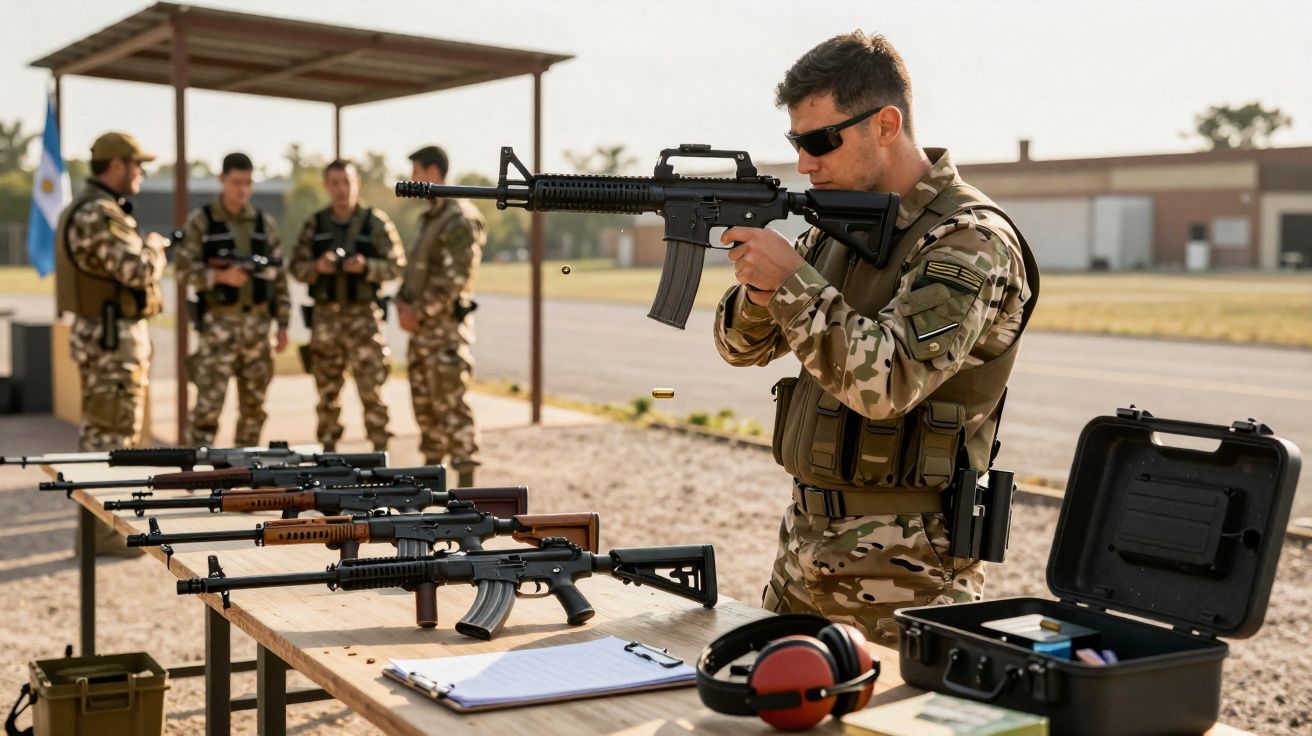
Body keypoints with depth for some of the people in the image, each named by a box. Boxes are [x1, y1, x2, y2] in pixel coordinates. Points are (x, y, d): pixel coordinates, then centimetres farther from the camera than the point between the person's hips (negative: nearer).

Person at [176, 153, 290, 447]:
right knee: (209, 403, -7)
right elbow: (185, 268, -7)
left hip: (257, 322, 4)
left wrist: (283, 323, 6)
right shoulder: (200, 221, -1)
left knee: (254, 404, 9)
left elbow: (279, 274, 11)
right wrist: (220, 276, -22)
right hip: (218, 323, -4)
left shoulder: (265, 223, 10)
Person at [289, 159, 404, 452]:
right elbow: (296, 267, 8)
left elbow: (396, 265, 0)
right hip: (325, 315, 3)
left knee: (371, 388, -5)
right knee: (327, 390, 8)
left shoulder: (375, 222, 2)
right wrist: (316, 266, -13)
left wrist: (366, 266, -17)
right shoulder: (314, 224, 9)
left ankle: (379, 450, 2)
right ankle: (328, 450, 18)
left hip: (364, 314, -3)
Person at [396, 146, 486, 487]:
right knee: (424, 401, 14)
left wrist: (418, 313, -16)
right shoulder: (430, 217, 16)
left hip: (445, 327, -9)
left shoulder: (461, 220, -13)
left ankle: (466, 481, -5)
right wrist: (403, 301, 4)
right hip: (422, 328, 9)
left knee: (451, 405, -8)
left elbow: (455, 279, -19)